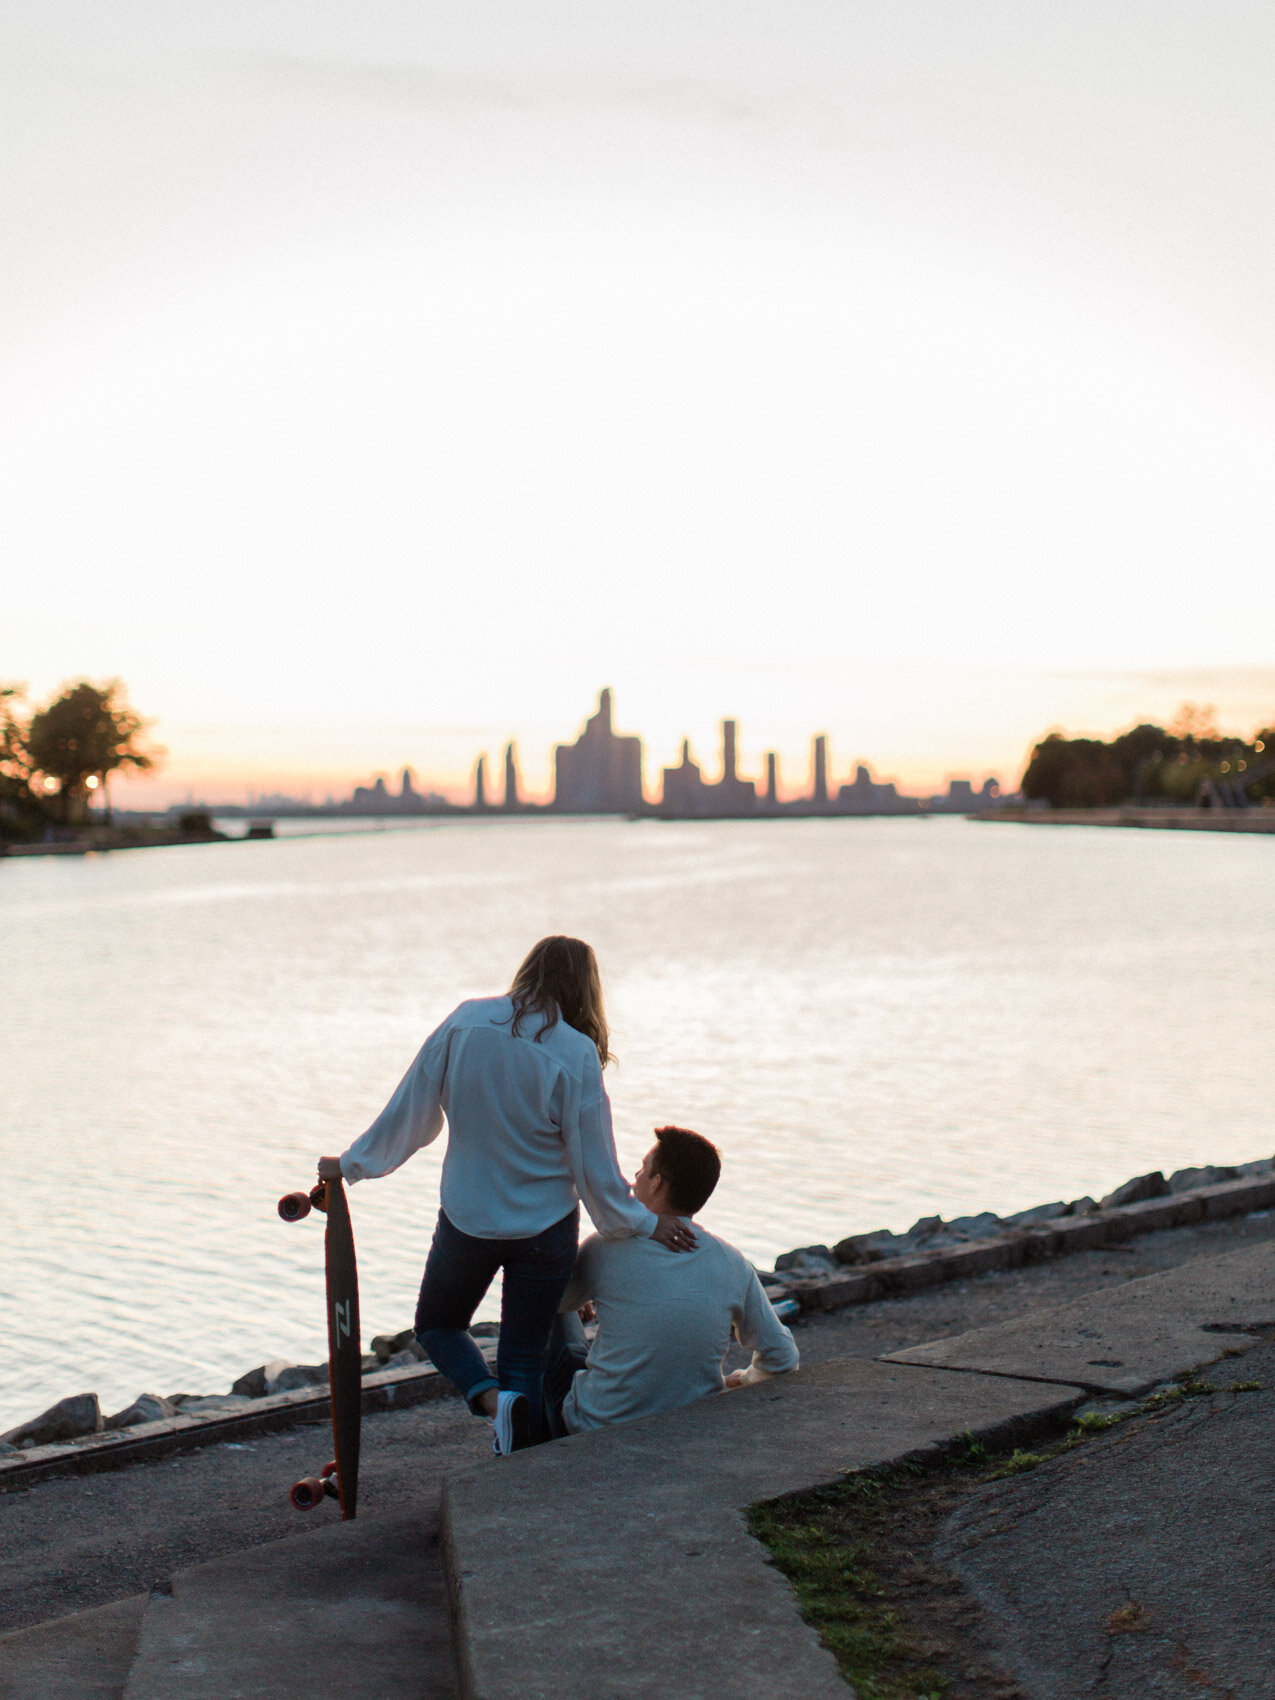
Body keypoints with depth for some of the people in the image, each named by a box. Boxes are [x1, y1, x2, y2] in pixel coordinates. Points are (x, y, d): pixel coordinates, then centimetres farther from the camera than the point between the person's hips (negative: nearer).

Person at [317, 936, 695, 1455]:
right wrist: (644, 1223, 3)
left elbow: (410, 1110, -2)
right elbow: (594, 1163, -10)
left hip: (467, 1218, 1)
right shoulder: (576, 1054, -14)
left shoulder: (465, 1022, -8)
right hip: (545, 1226, -1)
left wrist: (352, 1164, 12)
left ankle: (490, 1396, -5)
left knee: (437, 1324, 23)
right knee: (524, 1358, 12)